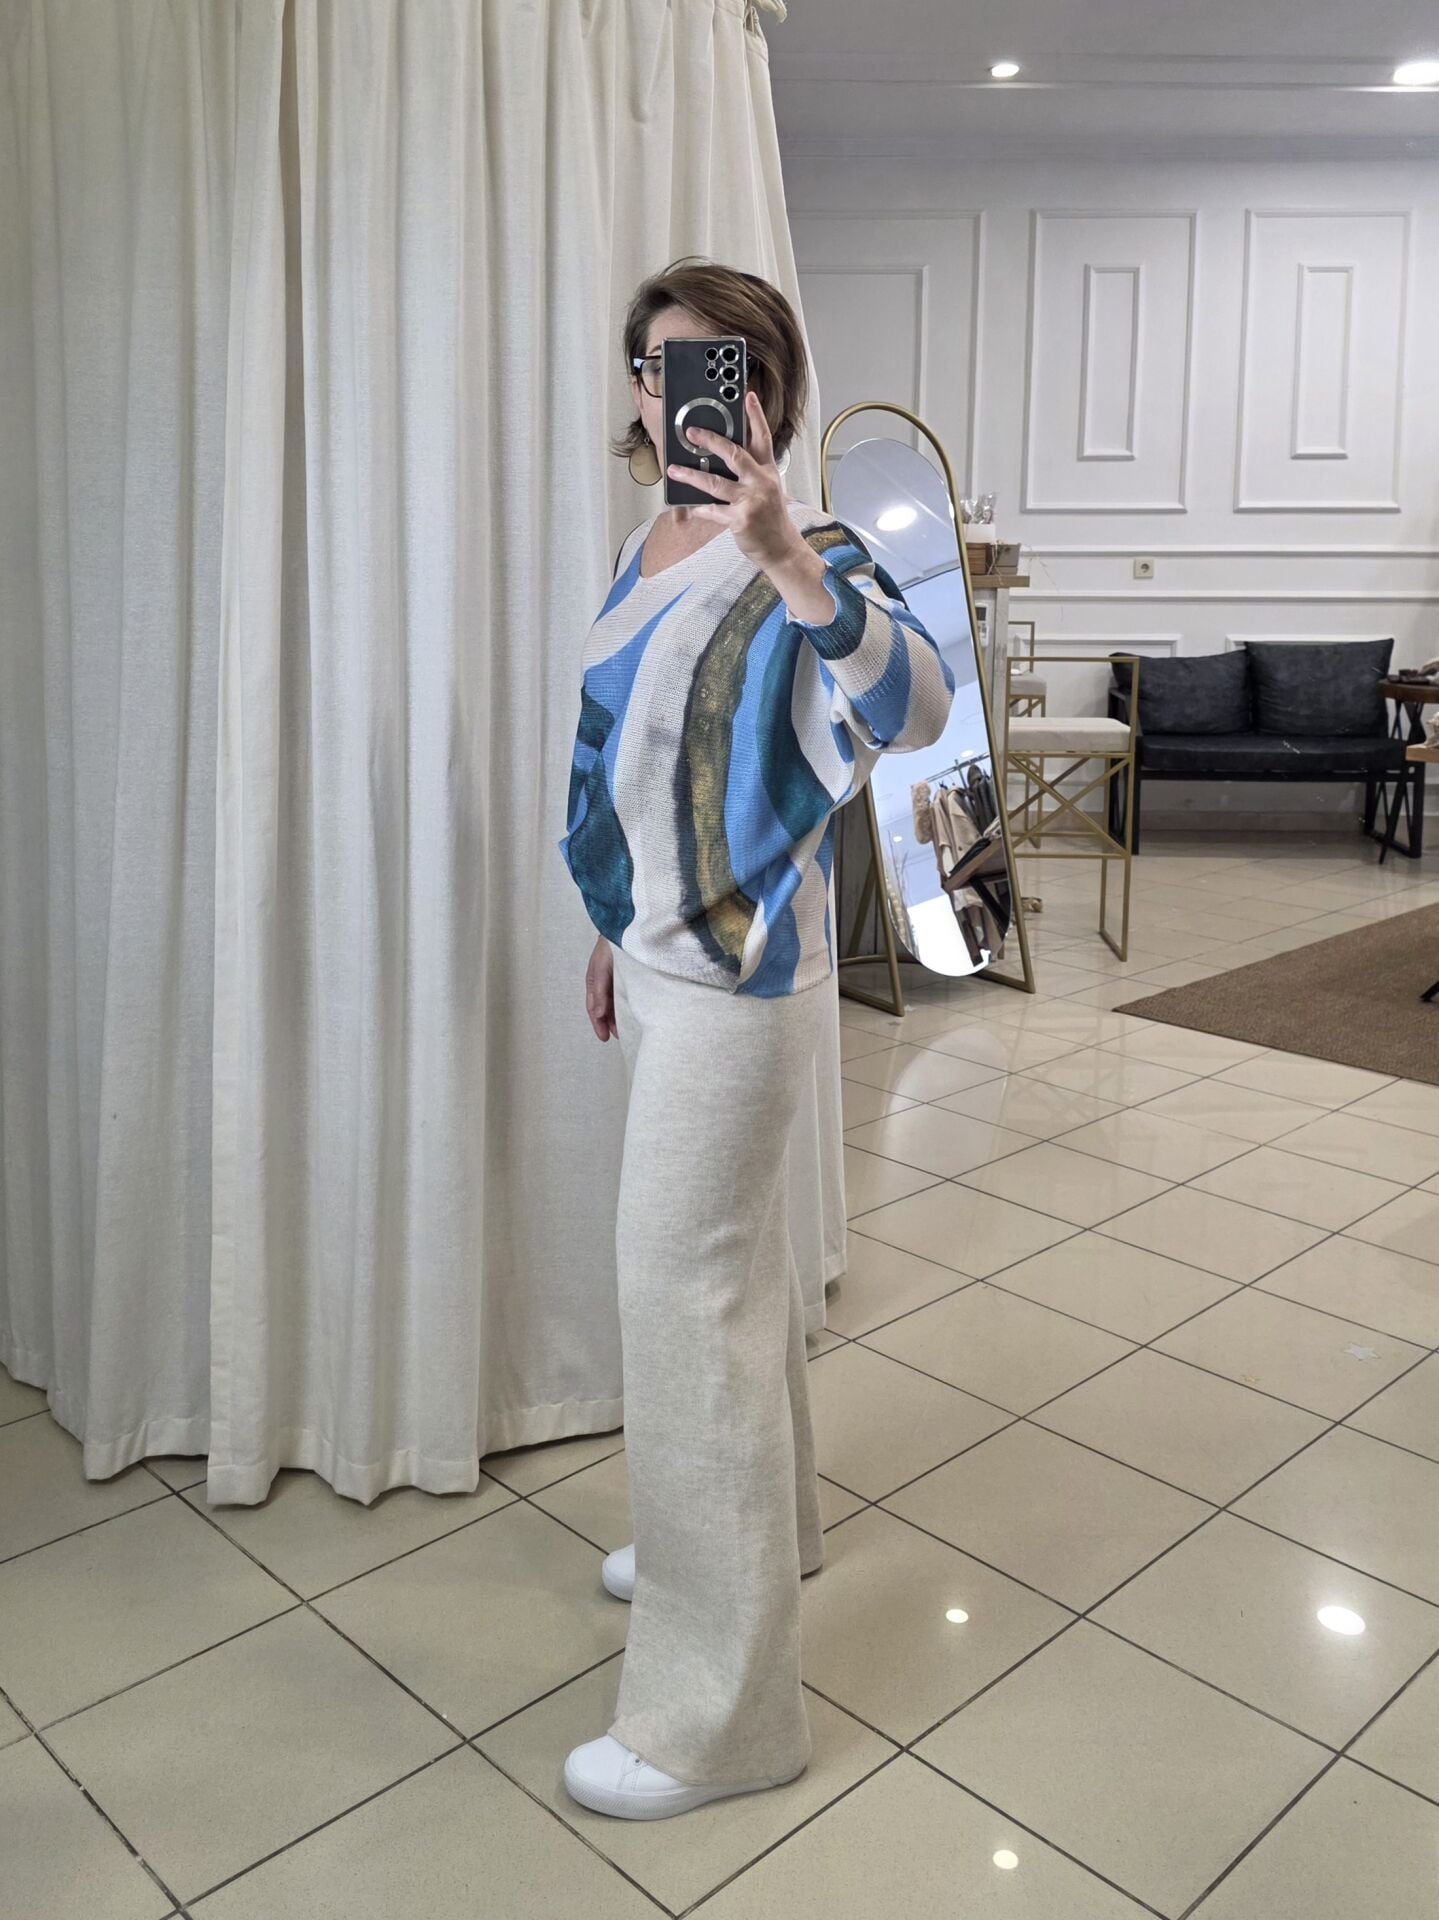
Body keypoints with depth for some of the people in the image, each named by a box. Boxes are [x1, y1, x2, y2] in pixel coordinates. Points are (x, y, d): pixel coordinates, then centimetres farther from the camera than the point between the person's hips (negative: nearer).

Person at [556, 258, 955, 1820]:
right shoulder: (646, 549, 11)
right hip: (663, 957, 9)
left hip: (740, 972, -9)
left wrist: (787, 553, -47)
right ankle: (755, 1532, 44)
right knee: (730, 1253, 21)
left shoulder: (801, 559, -15)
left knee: (681, 1285, -5)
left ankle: (720, 1708, 9)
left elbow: (916, 707, -35)